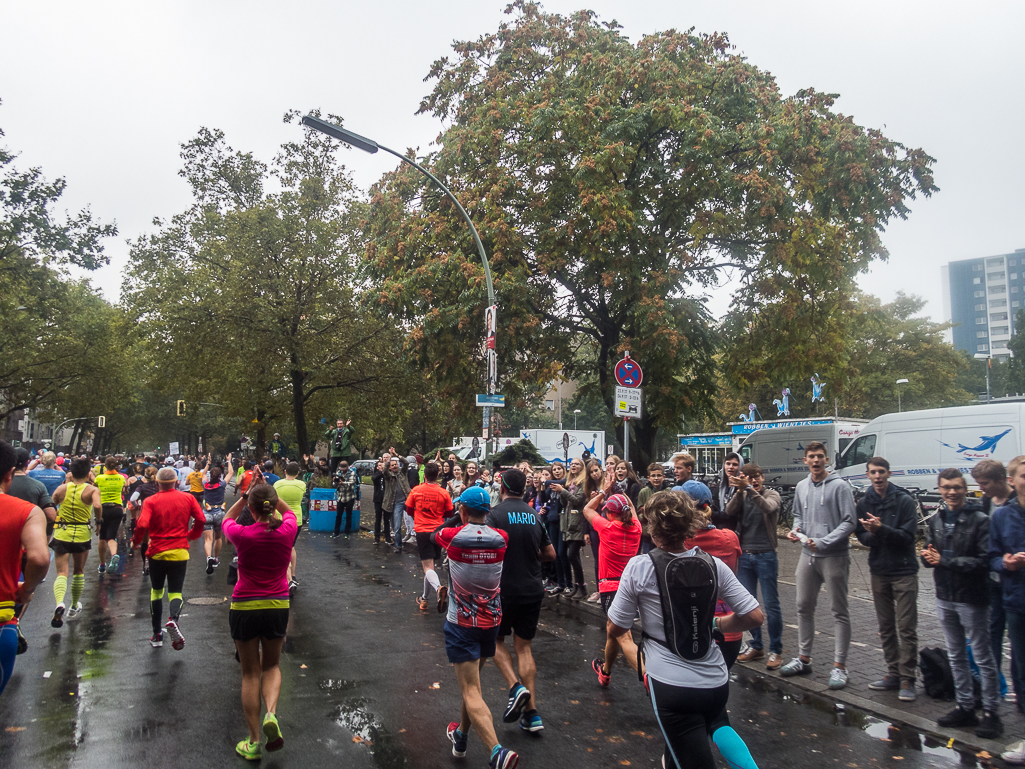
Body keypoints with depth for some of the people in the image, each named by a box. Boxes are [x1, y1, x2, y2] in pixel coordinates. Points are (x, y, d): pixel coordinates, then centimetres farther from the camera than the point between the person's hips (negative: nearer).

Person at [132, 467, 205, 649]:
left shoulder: (151, 501, -6)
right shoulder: (188, 498, 0)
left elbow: (142, 525, -17)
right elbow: (201, 519, -5)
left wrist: (136, 541, 1)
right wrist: (192, 535, 12)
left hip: (157, 552, 0)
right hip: (180, 552, 0)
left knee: (156, 591, 18)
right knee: (175, 592, 6)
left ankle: (157, 635, 22)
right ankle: (173, 619, -27)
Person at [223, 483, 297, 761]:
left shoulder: (242, 534, -13)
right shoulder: (287, 531, -9)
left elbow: (227, 519, 12)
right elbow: (288, 511, 17)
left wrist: (244, 497, 5)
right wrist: (270, 493, 8)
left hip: (244, 607, -1)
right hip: (277, 606, 2)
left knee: (250, 673, 10)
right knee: (271, 666, 20)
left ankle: (253, 742, 14)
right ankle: (271, 714, -6)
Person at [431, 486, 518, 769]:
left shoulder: (453, 536, -15)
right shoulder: (501, 539, -7)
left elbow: (434, 534, 10)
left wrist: (458, 517, 19)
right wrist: (483, 514, 15)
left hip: (461, 624, -4)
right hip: (492, 621, 5)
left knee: (471, 692, -7)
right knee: (472, 681, 24)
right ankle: (461, 735, 41)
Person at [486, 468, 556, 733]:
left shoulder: (496, 514, -12)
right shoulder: (534, 515, 6)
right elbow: (550, 554, 11)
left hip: (505, 590, -5)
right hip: (533, 590, 5)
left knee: (496, 640, 17)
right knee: (523, 646, 13)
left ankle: (515, 687, -6)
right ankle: (532, 713, 9)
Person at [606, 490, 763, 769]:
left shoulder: (638, 567, -15)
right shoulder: (714, 565, -6)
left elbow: (615, 629, -7)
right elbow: (754, 616, -3)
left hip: (670, 685, -4)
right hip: (715, 682, 4)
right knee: (716, 722, 34)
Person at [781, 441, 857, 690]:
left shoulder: (839, 486, -10)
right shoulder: (801, 487, 10)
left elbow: (849, 522, -13)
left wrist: (823, 542, -19)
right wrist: (796, 530, 2)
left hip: (834, 556, -7)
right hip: (808, 555, 7)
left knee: (839, 611, 2)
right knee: (804, 606, 13)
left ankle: (839, 666, 10)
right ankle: (803, 659, 26)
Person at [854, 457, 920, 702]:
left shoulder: (905, 501, -8)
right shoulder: (864, 503, 4)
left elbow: (908, 536, -13)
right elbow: (862, 536, 3)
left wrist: (882, 529, -26)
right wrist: (872, 534, -19)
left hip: (904, 571, -4)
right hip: (878, 571, 4)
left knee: (907, 628, -2)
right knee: (886, 627, 11)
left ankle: (907, 679, 5)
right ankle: (893, 674, 22)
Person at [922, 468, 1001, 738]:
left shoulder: (979, 520, -12)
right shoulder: (936, 521, 8)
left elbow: (985, 561, -19)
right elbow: (930, 554, 13)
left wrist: (946, 561, -22)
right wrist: (928, 557, -10)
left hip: (972, 599, -6)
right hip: (944, 598, 6)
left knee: (983, 657, 4)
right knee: (956, 656, 15)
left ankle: (990, 711, 15)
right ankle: (965, 706, 27)